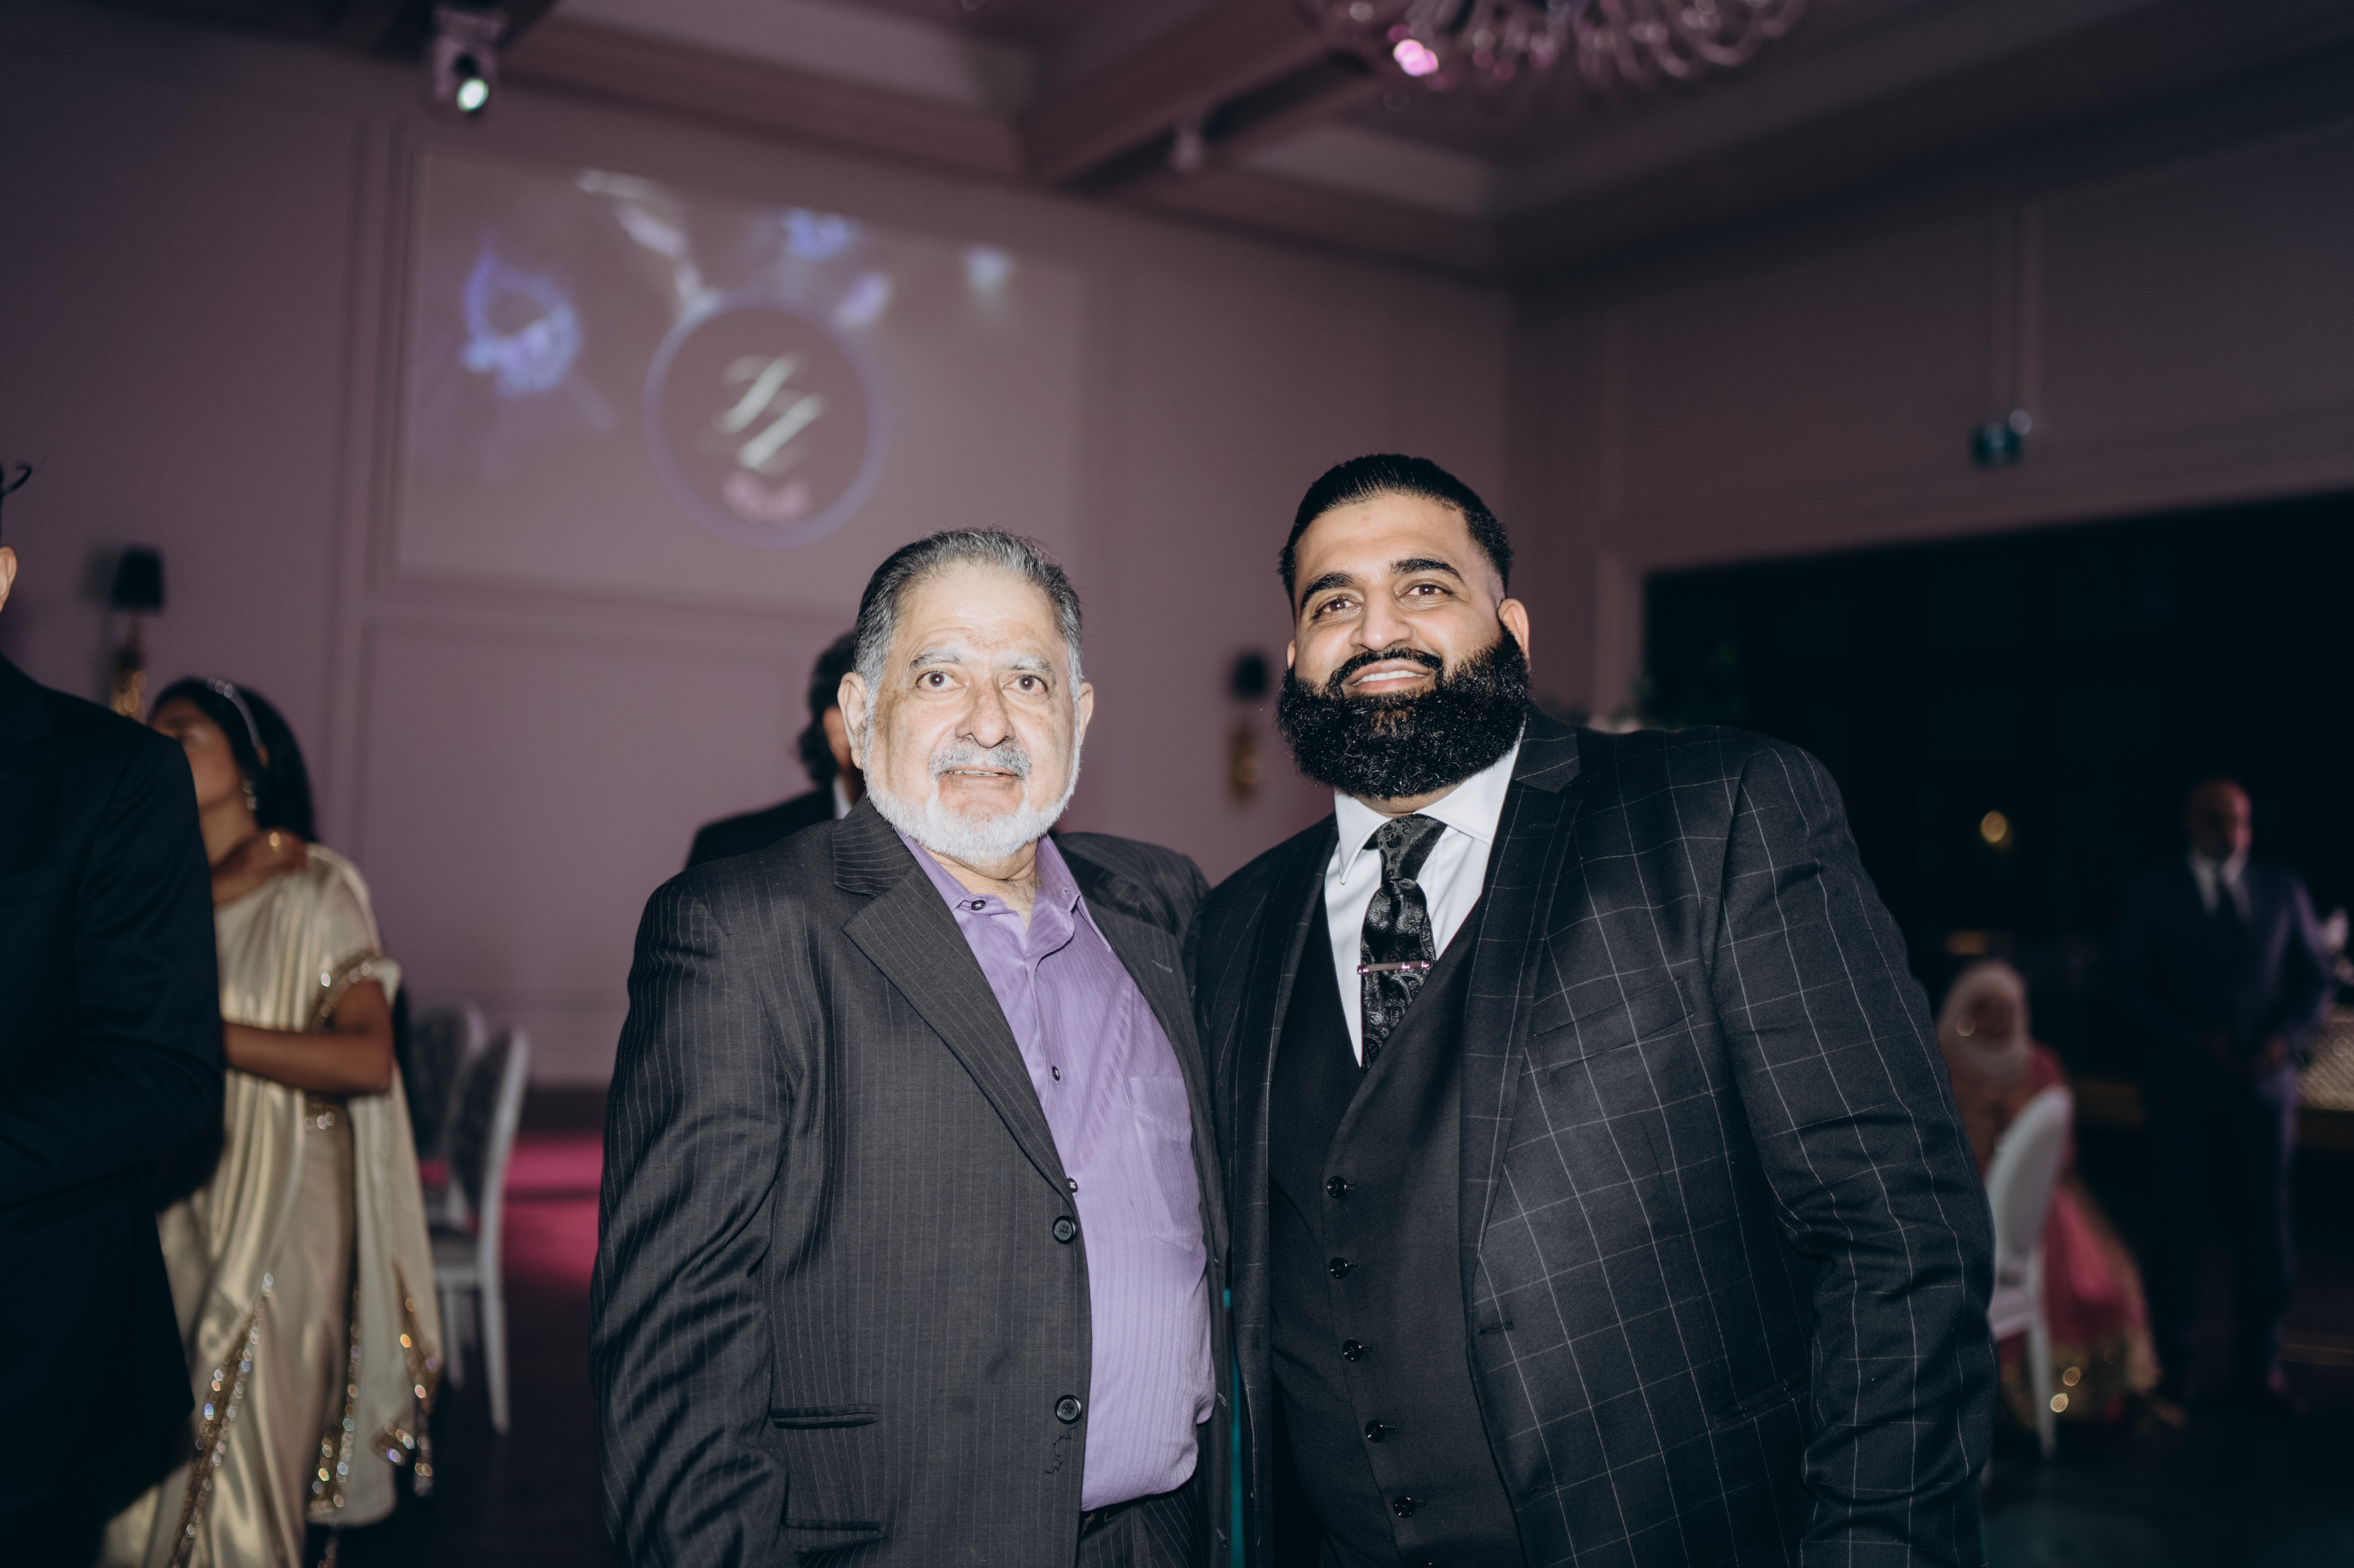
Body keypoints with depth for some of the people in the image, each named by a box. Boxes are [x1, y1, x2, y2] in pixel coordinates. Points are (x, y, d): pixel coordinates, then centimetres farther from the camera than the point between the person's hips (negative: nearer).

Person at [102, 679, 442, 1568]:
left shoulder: (312, 889, -2)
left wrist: (206, 1032, -18)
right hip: (162, 1213, 4)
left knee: (237, 1453, -1)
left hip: (272, 1220, -4)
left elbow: (368, 1060, -14)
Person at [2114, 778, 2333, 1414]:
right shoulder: (2154, 896, 3)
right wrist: (2197, 1039, -14)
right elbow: (2133, 988, -1)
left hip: (2263, 1077, 2)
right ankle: (2172, 1361, 14)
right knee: (2175, 1222, 4)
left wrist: (2286, 1035, -10)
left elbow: (2316, 984, 9)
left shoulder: (2283, 893, 10)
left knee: (2264, 1224, 3)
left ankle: (2258, 1368, 14)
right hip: (2180, 1081, -2)